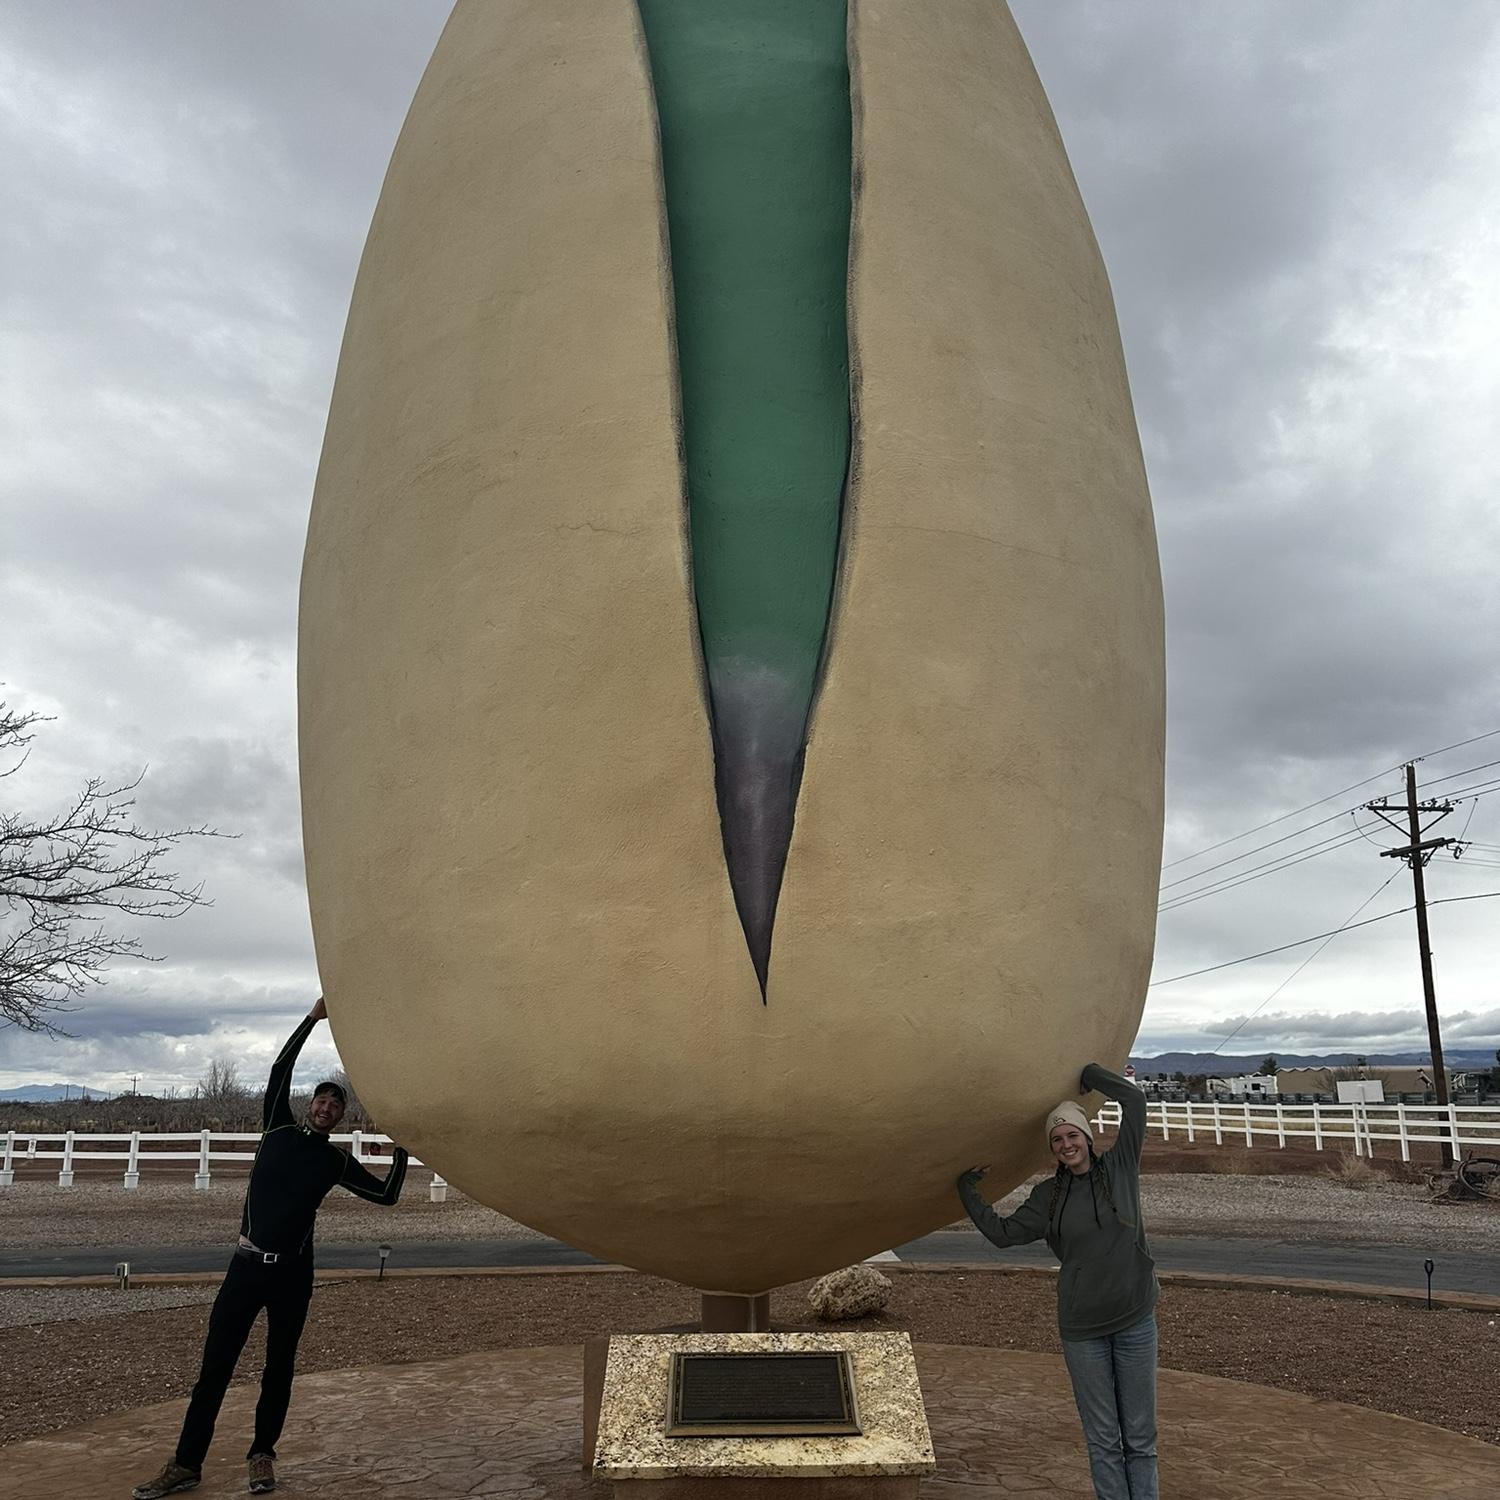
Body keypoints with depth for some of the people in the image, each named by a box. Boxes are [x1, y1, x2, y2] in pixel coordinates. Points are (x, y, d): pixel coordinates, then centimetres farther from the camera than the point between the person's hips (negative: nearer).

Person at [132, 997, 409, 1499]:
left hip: (293, 1273, 1)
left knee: (278, 1369, 7)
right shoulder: (279, 1130, 5)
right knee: (215, 1366, 0)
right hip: (247, 1265, -1)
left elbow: (386, 1194, 6)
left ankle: (262, 1454, 21)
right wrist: (312, 1019, -9)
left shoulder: (336, 1162, 7)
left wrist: (402, 1148, -4)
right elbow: (279, 1072, -4)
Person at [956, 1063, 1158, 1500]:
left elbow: (1134, 1099, -9)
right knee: (1102, 1439, 6)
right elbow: (1001, 1232, 5)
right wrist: (967, 1187, 7)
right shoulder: (1048, 1195, 3)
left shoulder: (1119, 1168, -2)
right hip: (1081, 1327, 1)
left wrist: (1087, 1075, 0)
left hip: (1135, 1320, -1)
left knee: (1140, 1436, 6)